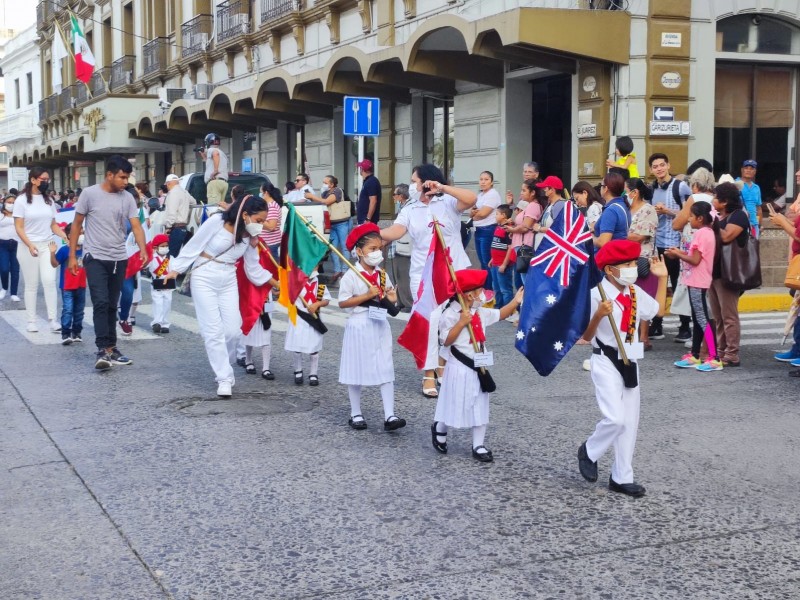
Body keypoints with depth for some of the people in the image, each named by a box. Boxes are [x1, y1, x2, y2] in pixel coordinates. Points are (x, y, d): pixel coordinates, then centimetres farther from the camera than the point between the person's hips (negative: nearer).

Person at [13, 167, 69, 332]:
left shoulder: (48, 201, 9)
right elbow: (19, 228, -8)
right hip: (28, 247, -3)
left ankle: (52, 320, -7)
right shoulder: (22, 200, -4)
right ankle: (31, 321, 10)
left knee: (49, 281, -8)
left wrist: (67, 237, -5)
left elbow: (53, 225, 11)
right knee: (31, 285, 2)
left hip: (47, 246, 3)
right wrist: (30, 245, -22)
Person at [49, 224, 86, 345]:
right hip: (67, 287, -5)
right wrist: (52, 253, -24)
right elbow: (55, 264, -12)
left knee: (79, 311, 13)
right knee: (67, 310, -10)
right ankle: (65, 334, -7)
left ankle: (76, 333, 23)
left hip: (81, 286, 5)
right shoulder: (64, 250, -10)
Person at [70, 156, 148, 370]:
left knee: (112, 305, 12)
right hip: (95, 258, -4)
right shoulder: (89, 194, -7)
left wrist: (143, 250, -24)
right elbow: (77, 225, 0)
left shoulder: (128, 198, 2)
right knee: (100, 302, -15)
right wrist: (72, 255, -1)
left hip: (119, 259, 4)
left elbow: (136, 226, -5)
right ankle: (102, 350, -16)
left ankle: (111, 347, 21)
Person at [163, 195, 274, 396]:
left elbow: (253, 268, 13)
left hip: (228, 281, 5)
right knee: (214, 331, -8)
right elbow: (194, 245, -9)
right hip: (204, 279, -5)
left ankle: (222, 367, 24)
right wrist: (176, 269, -6)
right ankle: (224, 378, -2)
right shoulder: (217, 221, -15)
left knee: (233, 330, -1)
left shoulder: (249, 237, 3)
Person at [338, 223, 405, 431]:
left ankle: (389, 415, 0)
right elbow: (342, 302, -14)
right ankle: (356, 414, 19)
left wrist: (391, 299, -5)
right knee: (357, 371, 6)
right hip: (359, 326, -5)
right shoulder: (351, 276, -11)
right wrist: (367, 296, -22)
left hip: (380, 326, 5)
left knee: (386, 370, 0)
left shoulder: (382, 274, 6)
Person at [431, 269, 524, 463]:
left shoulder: (479, 312, 5)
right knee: (456, 406, 5)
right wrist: (461, 323, -28)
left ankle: (478, 446, 17)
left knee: (480, 407, 9)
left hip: (478, 367, 7)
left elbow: (499, 315, 18)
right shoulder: (450, 314, -17)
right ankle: (439, 430, 34)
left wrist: (515, 302, 9)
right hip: (459, 369, -7)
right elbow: (446, 340, -22)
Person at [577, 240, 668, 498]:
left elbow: (658, 309, 23)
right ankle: (589, 452, 12)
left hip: (630, 363, 7)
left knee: (630, 422, 9)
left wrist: (662, 277, 19)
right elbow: (586, 336, -12)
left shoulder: (636, 292, 6)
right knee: (615, 418, -18)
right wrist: (598, 315, -30)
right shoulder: (598, 295, -15)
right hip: (606, 362, -7)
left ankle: (622, 477, 20)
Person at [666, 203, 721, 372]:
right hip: (697, 281, 11)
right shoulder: (707, 232, 14)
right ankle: (694, 355, 20)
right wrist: (681, 253, 7)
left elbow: (695, 260, -21)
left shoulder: (701, 233, -17)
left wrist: (678, 254, -9)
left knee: (702, 318, -10)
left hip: (697, 282, -11)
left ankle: (714, 358, -11)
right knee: (698, 318, 14)